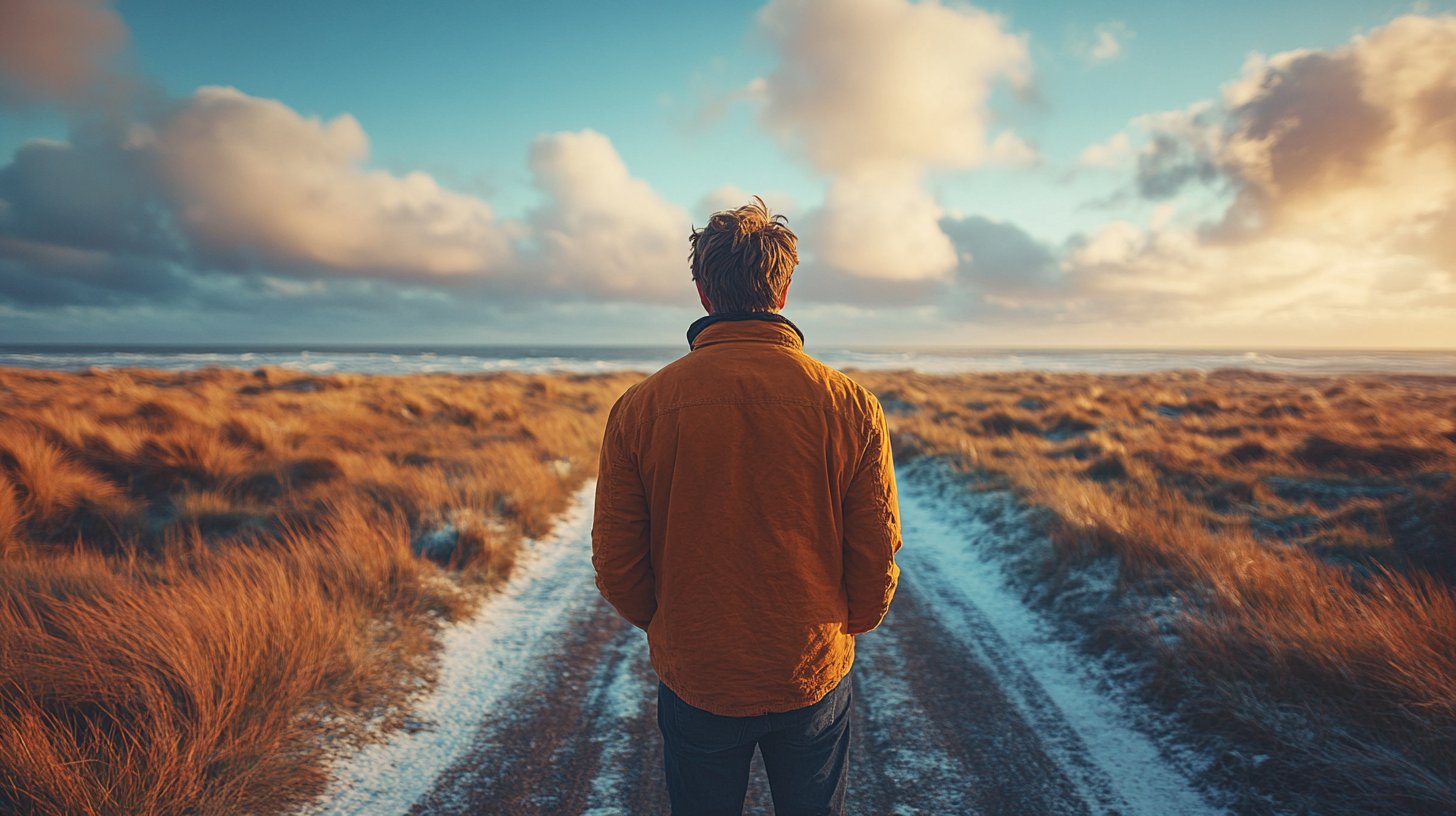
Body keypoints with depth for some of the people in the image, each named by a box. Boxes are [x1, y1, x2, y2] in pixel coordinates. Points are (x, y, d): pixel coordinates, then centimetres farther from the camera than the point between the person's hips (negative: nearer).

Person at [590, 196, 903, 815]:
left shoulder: (639, 408, -15)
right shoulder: (851, 405, -14)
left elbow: (616, 562, -8)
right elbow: (877, 555, -7)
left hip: (693, 678, 0)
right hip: (814, 674, 1)